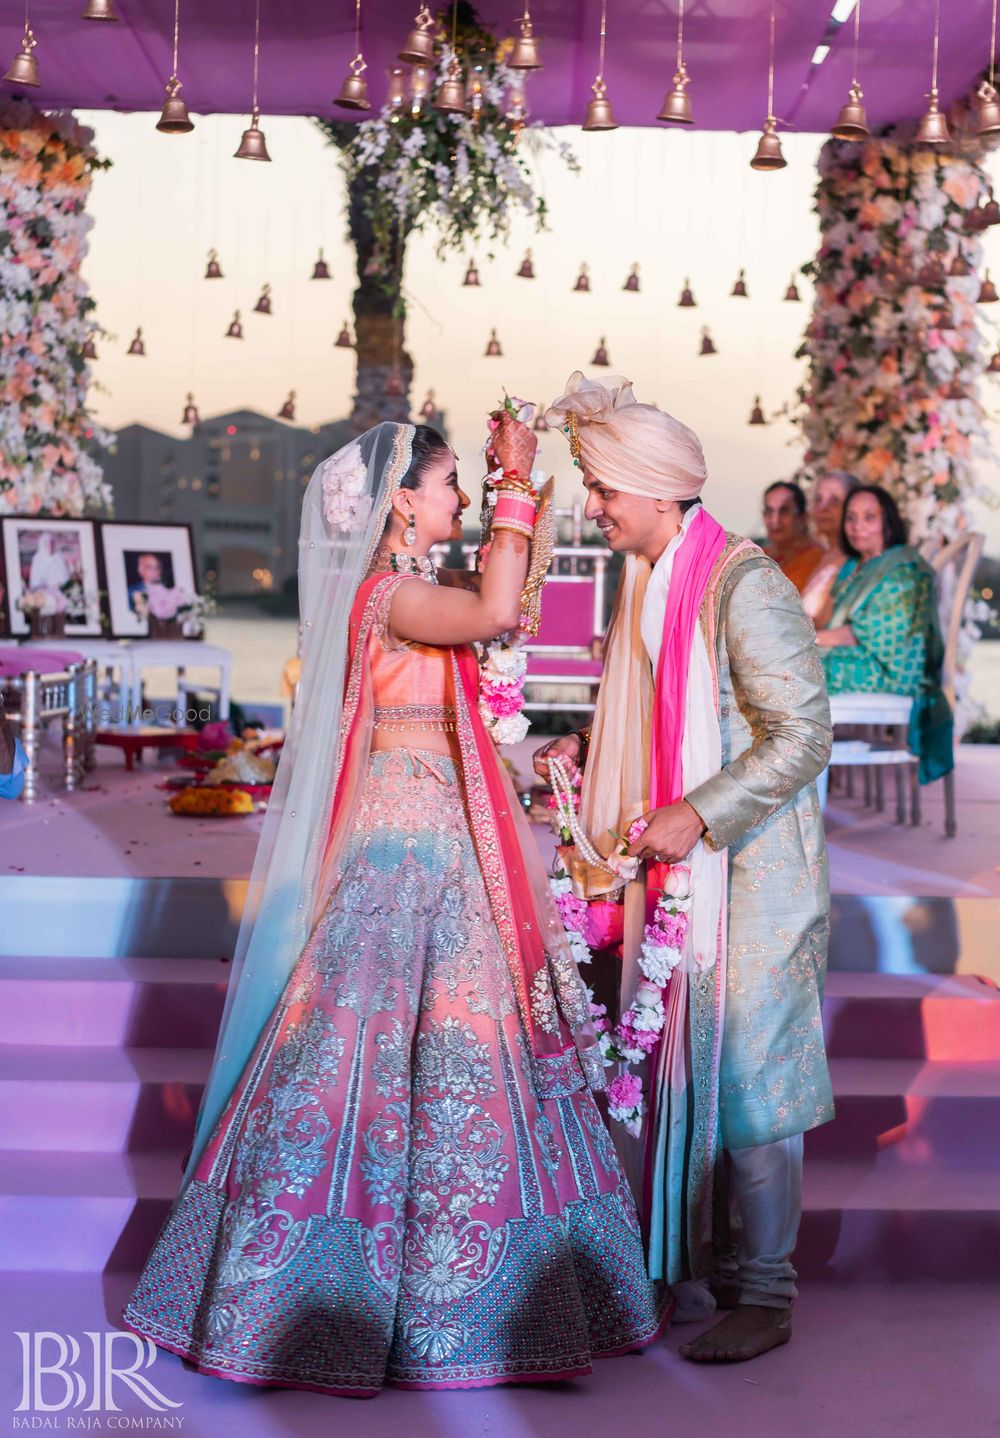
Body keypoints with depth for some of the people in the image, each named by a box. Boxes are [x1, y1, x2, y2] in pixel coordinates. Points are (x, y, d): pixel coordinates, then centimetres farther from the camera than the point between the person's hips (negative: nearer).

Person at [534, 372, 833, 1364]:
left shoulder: (745, 585, -15)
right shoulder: (644, 585, 10)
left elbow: (802, 735, -18)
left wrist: (697, 815, -22)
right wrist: (585, 750, 6)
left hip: (747, 878, -8)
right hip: (665, 874, 8)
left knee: (746, 1078, 0)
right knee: (660, 1068, 13)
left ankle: (764, 1294, 13)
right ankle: (673, 1264, 29)